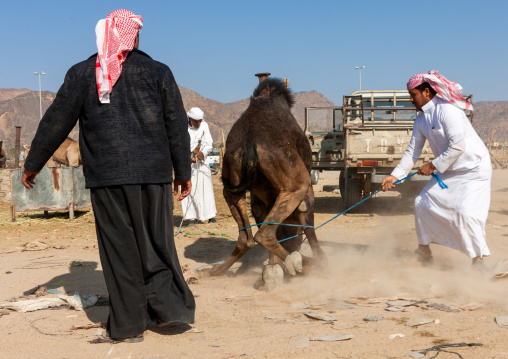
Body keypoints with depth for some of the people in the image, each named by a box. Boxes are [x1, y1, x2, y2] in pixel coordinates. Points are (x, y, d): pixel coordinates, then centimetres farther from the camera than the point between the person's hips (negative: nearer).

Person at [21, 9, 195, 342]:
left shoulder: (82, 74, 4)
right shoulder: (158, 72, 3)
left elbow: (56, 122, 6)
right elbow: (176, 126, 2)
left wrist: (33, 164, 15)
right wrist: (183, 171, 10)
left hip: (107, 176, 0)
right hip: (152, 172, 0)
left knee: (119, 247, 6)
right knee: (155, 240, 12)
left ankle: (129, 324, 11)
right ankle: (167, 304, 8)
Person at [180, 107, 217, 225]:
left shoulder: (204, 125, 1)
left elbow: (209, 144, 2)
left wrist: (203, 153, -18)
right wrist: (188, 156, -25)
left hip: (200, 161, 3)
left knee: (205, 186, -1)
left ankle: (210, 215, 6)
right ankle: (192, 217, 0)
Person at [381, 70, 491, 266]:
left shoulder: (447, 110, -23)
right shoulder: (421, 120, 3)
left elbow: (457, 147, -27)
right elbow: (412, 151, 9)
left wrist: (432, 165, -19)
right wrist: (395, 175, 2)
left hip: (474, 169, -9)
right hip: (449, 171, 9)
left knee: (465, 212, -21)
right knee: (422, 202, 9)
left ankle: (478, 258, -5)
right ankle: (424, 249, 24)